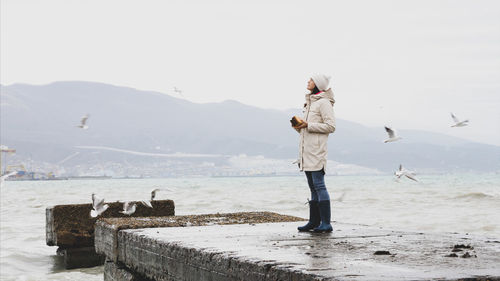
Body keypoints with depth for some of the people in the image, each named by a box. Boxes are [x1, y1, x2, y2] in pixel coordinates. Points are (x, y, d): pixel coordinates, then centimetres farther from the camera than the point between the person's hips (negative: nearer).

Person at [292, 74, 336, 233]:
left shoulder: (323, 102, -7)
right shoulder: (309, 102, 21)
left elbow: (330, 126, -14)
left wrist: (308, 125, -16)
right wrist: (299, 127, 6)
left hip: (317, 149, -9)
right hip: (306, 150, 9)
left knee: (318, 185, -12)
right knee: (313, 187, 9)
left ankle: (326, 223, -11)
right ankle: (314, 222, 13)